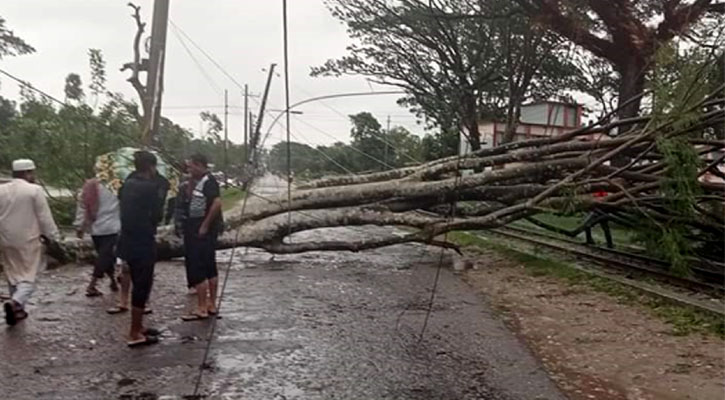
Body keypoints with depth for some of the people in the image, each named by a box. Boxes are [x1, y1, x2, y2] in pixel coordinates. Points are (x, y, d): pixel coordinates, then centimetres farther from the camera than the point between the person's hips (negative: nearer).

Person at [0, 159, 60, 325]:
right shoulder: (35, 190, -12)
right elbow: (45, 217, -10)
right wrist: (51, 236, 1)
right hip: (28, 241, -5)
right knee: (28, 276, 1)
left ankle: (17, 310, 23)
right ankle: (15, 302, -22)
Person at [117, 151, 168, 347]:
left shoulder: (128, 184, 8)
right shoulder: (150, 187, -15)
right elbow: (157, 215, -11)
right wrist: (161, 194, 1)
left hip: (129, 241, 9)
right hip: (143, 243, -9)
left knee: (139, 284, 19)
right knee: (142, 286, -2)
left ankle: (138, 326, 28)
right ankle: (135, 334, 2)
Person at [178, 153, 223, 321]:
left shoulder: (209, 182, -15)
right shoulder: (198, 182, 14)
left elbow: (217, 203, -26)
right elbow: (187, 199, 14)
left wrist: (205, 225, -22)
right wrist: (190, 184, 0)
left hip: (203, 230, -10)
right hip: (194, 228, 10)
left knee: (197, 269, -8)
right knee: (209, 268, 14)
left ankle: (201, 309, -4)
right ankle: (211, 305, 22)